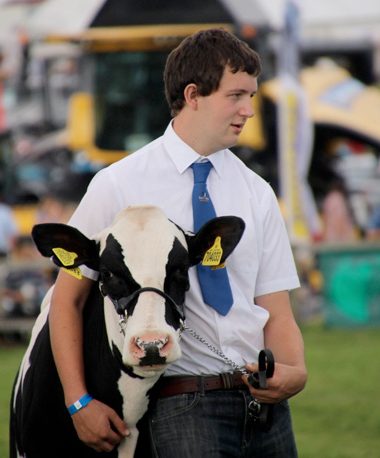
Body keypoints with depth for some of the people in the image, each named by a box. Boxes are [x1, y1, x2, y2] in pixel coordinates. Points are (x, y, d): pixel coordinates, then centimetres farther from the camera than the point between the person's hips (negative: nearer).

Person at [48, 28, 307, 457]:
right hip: (181, 404, -4)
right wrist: (79, 401, -8)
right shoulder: (119, 186, 0)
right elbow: (67, 297, 1)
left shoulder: (257, 193, 11)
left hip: (263, 400, 4)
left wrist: (295, 371, -11)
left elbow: (277, 313, 10)